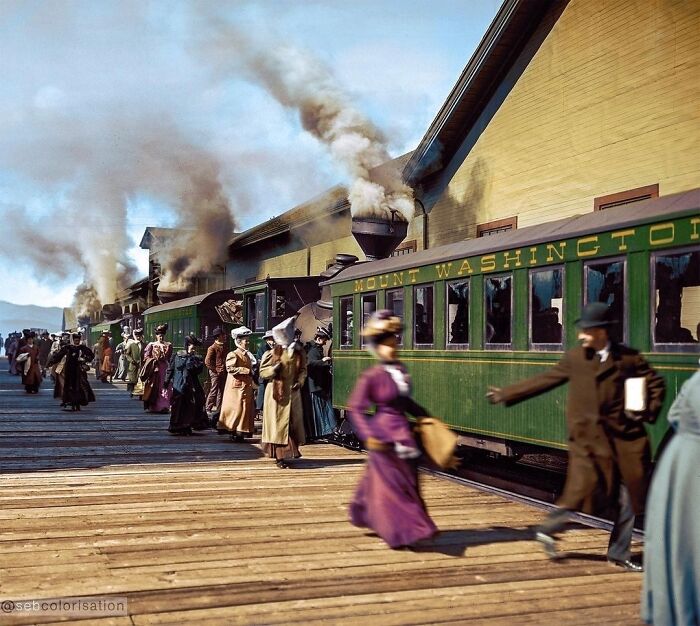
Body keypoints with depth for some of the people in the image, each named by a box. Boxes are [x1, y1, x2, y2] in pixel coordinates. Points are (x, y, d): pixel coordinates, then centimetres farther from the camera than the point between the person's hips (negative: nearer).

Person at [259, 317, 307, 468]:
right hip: (277, 393, -3)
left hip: (293, 393, 3)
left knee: (294, 423, 8)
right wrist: (273, 369, -18)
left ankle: (292, 451, 22)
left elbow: (303, 369, 13)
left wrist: (299, 381, -5)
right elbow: (262, 371, 0)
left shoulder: (299, 352, 4)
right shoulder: (273, 353, -4)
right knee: (278, 423, -2)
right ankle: (279, 456, 0)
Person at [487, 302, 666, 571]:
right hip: (587, 439, -2)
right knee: (582, 489, -11)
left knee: (628, 498, 7)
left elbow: (656, 384, 9)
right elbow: (543, 380, 7)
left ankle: (619, 553, 23)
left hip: (624, 438, 2)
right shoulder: (574, 358, 2)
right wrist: (506, 394, 6)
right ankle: (549, 529, 13)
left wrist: (648, 412, -6)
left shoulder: (629, 358, 0)